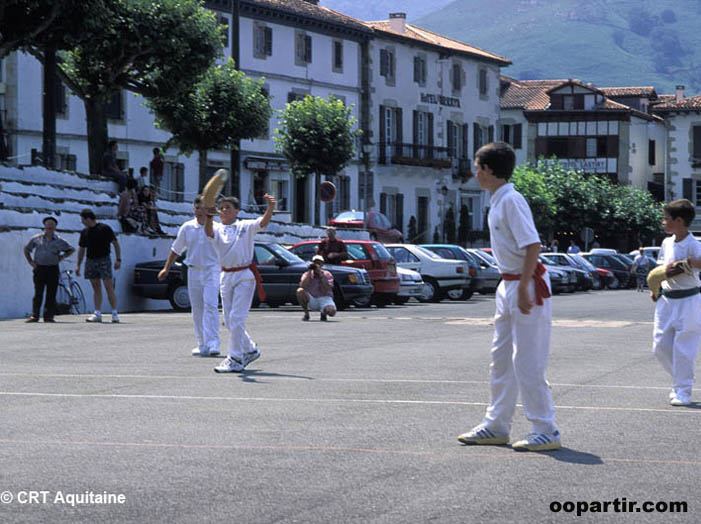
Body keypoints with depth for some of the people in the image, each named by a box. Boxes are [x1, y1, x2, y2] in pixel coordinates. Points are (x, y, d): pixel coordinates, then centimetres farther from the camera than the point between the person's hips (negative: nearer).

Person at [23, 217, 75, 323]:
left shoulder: (59, 241, 6)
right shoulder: (37, 238, 7)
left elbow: (72, 250, 17)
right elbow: (26, 249, 19)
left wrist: (62, 257, 5)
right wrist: (30, 261, 8)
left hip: (53, 269, 0)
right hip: (39, 268, 0)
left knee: (51, 294, -1)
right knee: (38, 293, -3)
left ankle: (49, 316, 5)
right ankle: (34, 316, 1)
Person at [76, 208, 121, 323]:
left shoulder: (105, 228, -3)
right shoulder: (84, 232, 12)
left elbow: (115, 243, -1)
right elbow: (81, 249, 19)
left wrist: (118, 259, -9)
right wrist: (78, 265, 15)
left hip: (104, 260, -5)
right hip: (90, 261, 5)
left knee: (109, 287, -9)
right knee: (96, 288, 5)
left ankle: (114, 314, -6)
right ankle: (97, 313, 6)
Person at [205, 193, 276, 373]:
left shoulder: (246, 226, 1)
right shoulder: (217, 229, 5)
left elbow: (263, 222, -16)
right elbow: (209, 232, -18)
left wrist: (270, 207, -35)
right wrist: (209, 218, -40)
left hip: (245, 275, -4)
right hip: (226, 276, 4)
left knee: (236, 318, -11)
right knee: (229, 320, 11)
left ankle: (236, 359, -8)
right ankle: (250, 350, 30)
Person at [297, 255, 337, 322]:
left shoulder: (327, 275, 1)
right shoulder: (307, 274, 4)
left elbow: (327, 288, -18)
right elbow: (302, 286, -17)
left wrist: (320, 274, -20)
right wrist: (309, 271, -17)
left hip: (324, 299, -2)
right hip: (311, 300, 2)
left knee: (331, 311, -35)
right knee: (300, 291, -28)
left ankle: (323, 313, 6)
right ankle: (306, 314, -11)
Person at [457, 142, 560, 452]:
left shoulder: (511, 201, -17)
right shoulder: (497, 201, 13)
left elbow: (533, 245, -23)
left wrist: (523, 289, -23)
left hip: (527, 286, -10)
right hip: (508, 286, 10)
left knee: (527, 362, -7)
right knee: (501, 359, 15)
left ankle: (546, 431, 0)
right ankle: (496, 426, 24)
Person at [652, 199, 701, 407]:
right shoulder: (667, 242, 8)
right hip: (667, 300, 7)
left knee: (682, 349, -4)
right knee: (660, 346, 8)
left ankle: (683, 391, 7)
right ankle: (680, 382, 25)